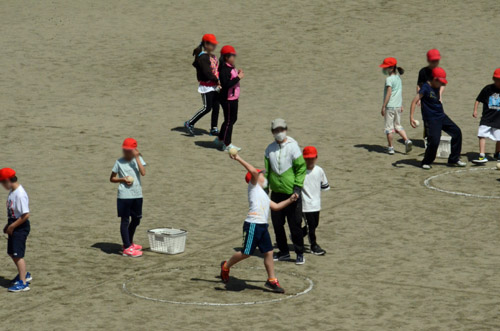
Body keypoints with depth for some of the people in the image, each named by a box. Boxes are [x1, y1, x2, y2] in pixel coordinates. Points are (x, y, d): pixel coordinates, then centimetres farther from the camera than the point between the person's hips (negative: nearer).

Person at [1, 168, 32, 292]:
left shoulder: (20, 194, -23)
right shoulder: (12, 192, 8)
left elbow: (26, 215, -26)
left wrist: (11, 226, -19)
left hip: (21, 227, -10)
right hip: (14, 226, 10)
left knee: (18, 254, -9)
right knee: (12, 252, 20)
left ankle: (23, 283, -6)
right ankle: (24, 274, 37)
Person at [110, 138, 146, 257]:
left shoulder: (138, 159, 3)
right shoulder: (119, 162, -1)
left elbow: (143, 173, -14)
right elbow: (112, 178, 4)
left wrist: (137, 158, -17)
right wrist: (122, 179, -13)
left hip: (137, 195, 4)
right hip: (124, 195, -4)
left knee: (136, 220, 14)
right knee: (125, 220, -3)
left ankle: (130, 243, 32)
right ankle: (127, 248, -2)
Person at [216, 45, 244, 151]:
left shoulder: (231, 68, 11)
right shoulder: (224, 69, -21)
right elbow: (226, 84, -28)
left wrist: (238, 74, 3)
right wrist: (238, 77, -24)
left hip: (233, 98, 10)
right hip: (228, 99, -10)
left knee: (233, 119, 19)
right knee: (229, 121, -1)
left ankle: (220, 139, 31)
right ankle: (227, 144, 8)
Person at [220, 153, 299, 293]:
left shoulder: (263, 195, 26)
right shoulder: (254, 186, 2)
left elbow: (275, 206, 32)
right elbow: (254, 172, -16)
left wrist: (289, 200, 24)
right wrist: (239, 159, -17)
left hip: (263, 226, 9)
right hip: (252, 224, -9)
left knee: (268, 252, 6)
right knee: (246, 253, -4)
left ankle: (272, 280, 12)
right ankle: (226, 266, 18)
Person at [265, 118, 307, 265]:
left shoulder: (293, 146, -6)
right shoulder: (270, 149, 7)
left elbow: (301, 168, -7)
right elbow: (266, 170, 14)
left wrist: (297, 187, -13)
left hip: (291, 193, -5)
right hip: (276, 192, 5)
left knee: (295, 225, -2)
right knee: (277, 225, 9)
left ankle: (300, 254, 9)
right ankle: (283, 252, 23)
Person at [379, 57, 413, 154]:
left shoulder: (389, 79, -14)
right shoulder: (398, 78, 10)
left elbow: (389, 93, -18)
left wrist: (383, 106, -16)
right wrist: (401, 105, 22)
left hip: (389, 106, -8)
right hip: (398, 106, 8)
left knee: (389, 127, 2)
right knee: (398, 126, 17)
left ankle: (390, 147, 5)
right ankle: (407, 140, -1)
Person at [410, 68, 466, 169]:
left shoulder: (437, 87, 7)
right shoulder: (426, 88, -16)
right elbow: (415, 101, -22)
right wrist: (411, 117, -29)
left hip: (441, 116, 9)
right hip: (431, 119, -9)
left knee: (457, 132, 7)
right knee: (434, 141, -17)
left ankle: (454, 159, 17)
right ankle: (426, 162, 7)